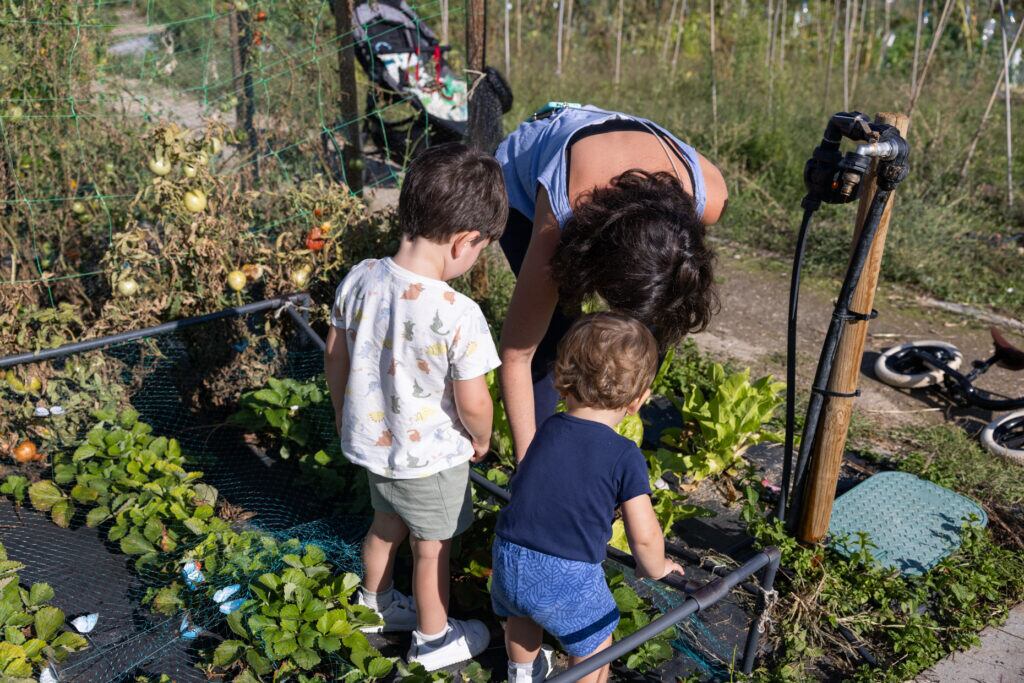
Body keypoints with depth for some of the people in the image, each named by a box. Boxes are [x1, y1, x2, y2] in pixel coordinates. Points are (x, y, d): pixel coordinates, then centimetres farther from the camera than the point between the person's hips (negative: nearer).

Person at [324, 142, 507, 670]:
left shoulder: (359, 279, -14)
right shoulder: (458, 315, -32)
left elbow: (335, 358, -1)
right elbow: (472, 403, -23)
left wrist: (345, 417, 15)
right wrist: (480, 440, -1)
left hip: (370, 441, 6)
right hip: (430, 458, -5)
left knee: (387, 524, 31)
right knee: (432, 547, 19)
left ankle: (375, 606, 55)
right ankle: (434, 639, 42)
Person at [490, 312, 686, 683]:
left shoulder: (546, 430, 0)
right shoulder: (625, 456, -12)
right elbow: (644, 535, -11)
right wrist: (654, 568, 10)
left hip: (509, 560, 5)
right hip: (569, 579, -5)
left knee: (520, 616, 35)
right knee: (594, 641, 24)